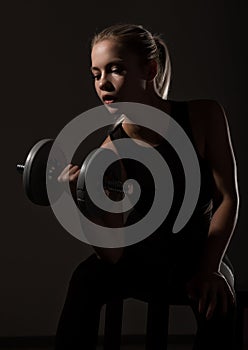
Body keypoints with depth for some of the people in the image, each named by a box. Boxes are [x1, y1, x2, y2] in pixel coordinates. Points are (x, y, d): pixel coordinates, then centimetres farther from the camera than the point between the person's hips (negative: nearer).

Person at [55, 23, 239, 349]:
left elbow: (228, 197, -11)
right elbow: (112, 256, -20)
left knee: (217, 303, -33)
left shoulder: (205, 116, -14)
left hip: (202, 252, -1)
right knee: (87, 276, -27)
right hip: (142, 258, 1)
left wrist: (209, 270, -21)